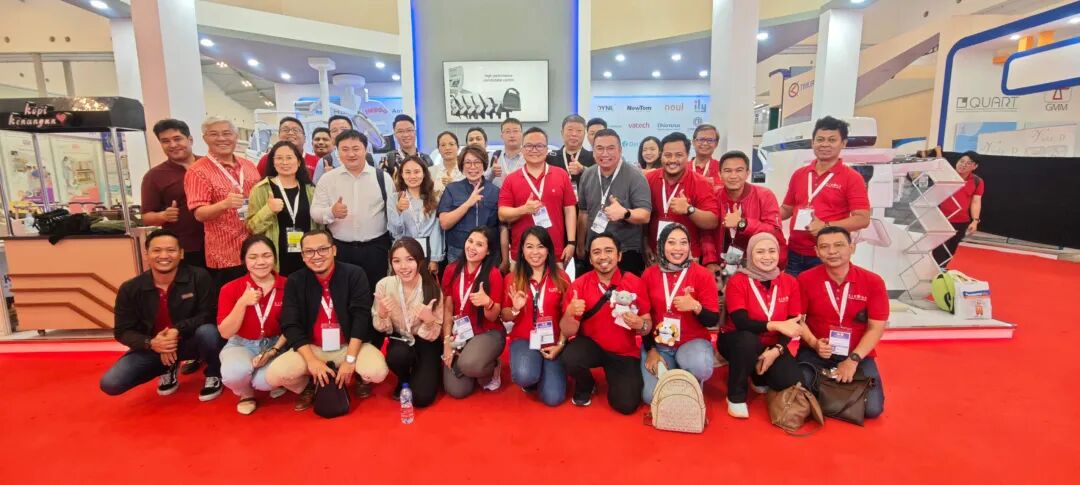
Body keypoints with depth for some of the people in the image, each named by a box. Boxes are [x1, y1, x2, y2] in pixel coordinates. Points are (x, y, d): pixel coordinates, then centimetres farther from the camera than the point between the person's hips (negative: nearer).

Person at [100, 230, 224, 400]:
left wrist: (177, 331, -32)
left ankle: (213, 375, -3)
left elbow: (208, 315, -18)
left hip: (190, 341, -3)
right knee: (110, 384, -15)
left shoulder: (199, 277, -19)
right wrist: (150, 343, -24)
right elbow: (122, 331, -4)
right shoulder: (129, 289, -8)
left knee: (207, 331, -37)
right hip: (153, 347, 3)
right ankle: (168, 369, 17)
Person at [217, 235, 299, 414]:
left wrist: (274, 350, -16)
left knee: (264, 380, -29)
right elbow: (225, 333, -11)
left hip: (276, 344, -1)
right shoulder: (230, 289, -9)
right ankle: (246, 393, 6)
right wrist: (242, 302, -24)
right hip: (241, 344, 1)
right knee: (234, 372, -32)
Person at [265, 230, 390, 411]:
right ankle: (309, 386, 12)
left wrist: (350, 359, -23)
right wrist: (311, 360, -20)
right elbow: (290, 325, -8)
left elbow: (361, 316, -17)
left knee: (377, 371, -29)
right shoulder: (295, 281, -3)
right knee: (274, 374, -22)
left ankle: (360, 378, 11)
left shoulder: (354, 274, -11)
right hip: (311, 348, 2)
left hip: (351, 345, -2)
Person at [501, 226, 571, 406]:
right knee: (525, 376, -32)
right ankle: (530, 379, 8)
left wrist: (560, 344, -8)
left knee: (553, 398, -13)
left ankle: (544, 375, 23)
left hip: (553, 341, 1)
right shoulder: (513, 279, -1)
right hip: (523, 339, 0)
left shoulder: (561, 278, -2)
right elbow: (505, 318, 4)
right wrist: (515, 309, -17)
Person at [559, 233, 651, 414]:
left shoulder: (635, 283, -10)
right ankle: (585, 386, 6)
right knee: (570, 358, -31)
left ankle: (614, 376, 24)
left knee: (626, 405, -12)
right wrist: (570, 314, -34)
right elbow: (568, 332, -12)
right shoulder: (579, 285, -12)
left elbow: (647, 323, -1)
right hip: (591, 345, 0)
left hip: (625, 353, 0)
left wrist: (640, 325, -26)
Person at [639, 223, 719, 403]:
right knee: (651, 396, -18)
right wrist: (650, 350, -4)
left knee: (700, 367, -35)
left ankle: (692, 382, 4)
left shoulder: (703, 275, -6)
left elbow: (713, 320, -7)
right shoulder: (649, 274, -1)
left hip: (693, 341, -1)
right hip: (657, 344, 1)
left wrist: (695, 307, -27)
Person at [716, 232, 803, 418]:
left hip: (772, 345, 4)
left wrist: (777, 349, -21)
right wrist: (775, 325, -35)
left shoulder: (790, 282, -2)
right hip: (738, 341, -3)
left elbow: (793, 323, -6)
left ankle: (760, 378, 17)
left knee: (791, 380, -21)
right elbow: (741, 322, -24)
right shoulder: (737, 281, -14)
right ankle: (735, 396, -15)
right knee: (748, 340, -38)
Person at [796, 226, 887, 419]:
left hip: (858, 354, 1)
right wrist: (814, 343, -17)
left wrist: (853, 359, -14)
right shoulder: (806, 279, -8)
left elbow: (876, 327, -6)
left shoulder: (873, 282, -7)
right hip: (815, 352, -1)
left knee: (873, 408, -15)